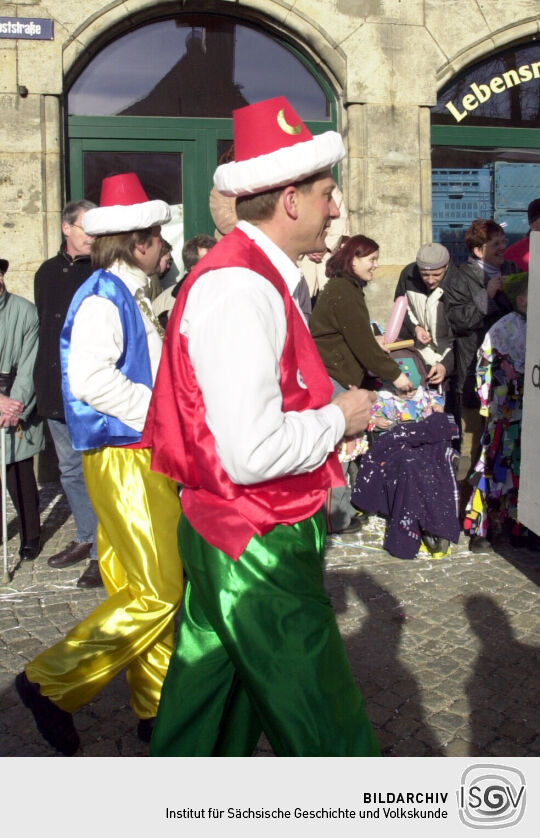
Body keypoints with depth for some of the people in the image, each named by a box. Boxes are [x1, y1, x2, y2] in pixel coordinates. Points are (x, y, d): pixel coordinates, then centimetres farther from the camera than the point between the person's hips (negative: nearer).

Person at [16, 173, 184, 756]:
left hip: (144, 458, 10)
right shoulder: (102, 298, -12)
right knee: (157, 592, -8)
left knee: (154, 588, 13)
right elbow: (90, 379, -26)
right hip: (123, 460, -10)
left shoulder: (130, 297, 17)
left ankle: (157, 706, 24)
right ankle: (53, 683, 5)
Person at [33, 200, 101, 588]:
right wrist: (44, 384, 18)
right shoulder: (48, 273, 13)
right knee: (70, 470, 15)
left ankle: (102, 552, 7)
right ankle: (86, 539, 31)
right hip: (58, 391, 6)